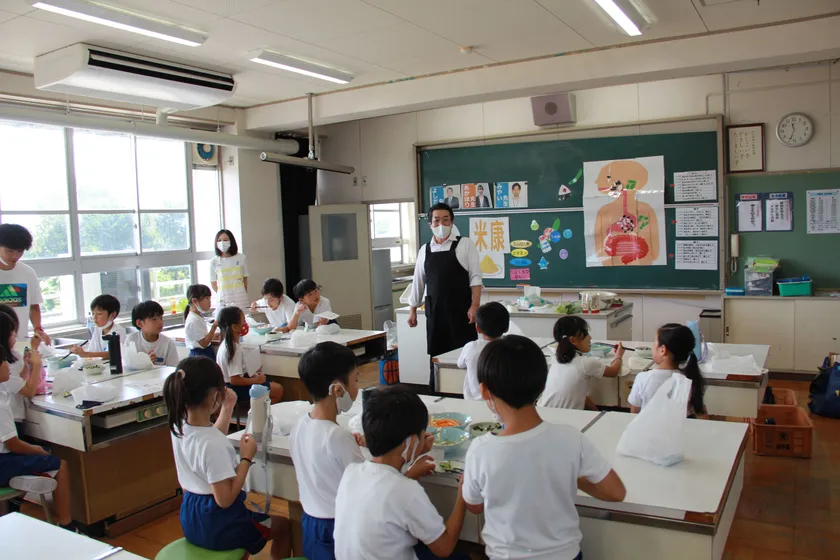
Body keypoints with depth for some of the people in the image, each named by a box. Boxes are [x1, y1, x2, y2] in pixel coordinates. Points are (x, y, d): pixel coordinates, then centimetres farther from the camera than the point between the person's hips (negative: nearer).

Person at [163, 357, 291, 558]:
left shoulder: (179, 426, -7)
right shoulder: (212, 444, -33)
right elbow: (225, 499, -27)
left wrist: (227, 408, 10)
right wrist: (246, 458, -20)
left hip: (191, 518, 8)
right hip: (216, 524, -8)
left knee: (243, 516, 38)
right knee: (283, 526, 17)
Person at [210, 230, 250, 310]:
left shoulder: (241, 258, -1)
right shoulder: (214, 262, 0)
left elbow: (245, 279, 8)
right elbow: (213, 282, 10)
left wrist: (244, 295, 10)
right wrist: (221, 295, 4)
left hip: (241, 300, 0)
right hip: (223, 302, 0)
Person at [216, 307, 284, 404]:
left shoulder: (226, 343, 2)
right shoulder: (235, 349, -26)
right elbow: (234, 380, -29)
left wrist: (251, 375, 11)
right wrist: (256, 380, -17)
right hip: (237, 388, -10)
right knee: (278, 390, -7)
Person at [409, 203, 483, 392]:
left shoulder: (465, 245, -1)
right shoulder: (425, 250, 10)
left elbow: (475, 277, -6)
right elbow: (418, 281, 16)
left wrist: (475, 306, -15)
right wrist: (413, 310, 16)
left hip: (461, 311, -3)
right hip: (434, 312, 4)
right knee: (436, 356, 10)